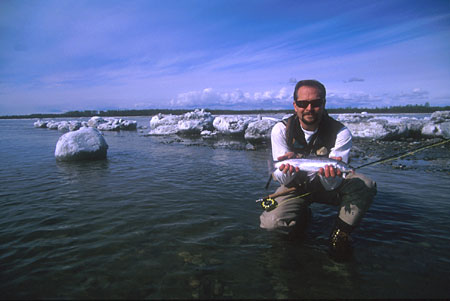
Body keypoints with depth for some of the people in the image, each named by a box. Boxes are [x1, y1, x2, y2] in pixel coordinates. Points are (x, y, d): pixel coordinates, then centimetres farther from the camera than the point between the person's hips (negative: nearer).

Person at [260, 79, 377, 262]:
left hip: (326, 187, 0)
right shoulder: (281, 130, -16)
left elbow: (333, 185, -23)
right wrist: (288, 170, -44)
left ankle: (340, 234, -5)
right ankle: (302, 216, 10)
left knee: (365, 185, -28)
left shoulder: (341, 133, -18)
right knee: (272, 222, -26)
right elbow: (282, 179, -19)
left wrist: (330, 174, -49)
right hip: (295, 187, 0)